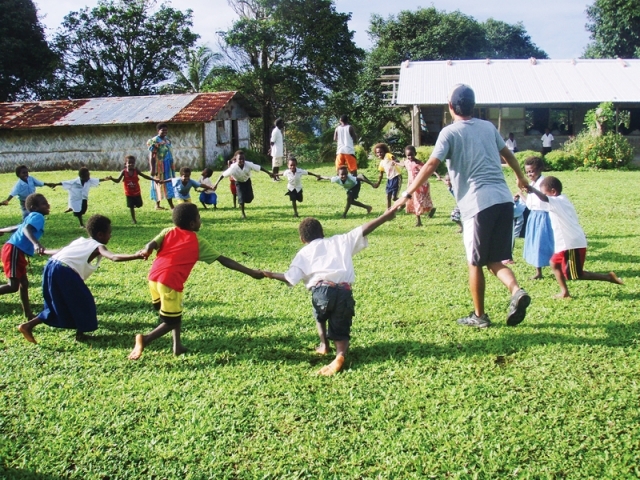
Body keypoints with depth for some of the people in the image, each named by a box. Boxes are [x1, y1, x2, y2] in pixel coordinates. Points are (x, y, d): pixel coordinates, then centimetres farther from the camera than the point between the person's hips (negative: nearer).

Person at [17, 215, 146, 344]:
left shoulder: (80, 241, 27)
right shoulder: (98, 247, 5)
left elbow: (60, 250, 38)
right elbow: (114, 257, -14)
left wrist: (44, 251, 56)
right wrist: (135, 256, -23)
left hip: (51, 266, 8)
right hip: (66, 272, -8)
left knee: (59, 305, 22)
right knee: (84, 302, 11)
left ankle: (28, 325, 19)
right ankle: (80, 334, 20)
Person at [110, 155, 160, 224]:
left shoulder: (136, 171, -11)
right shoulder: (124, 172, -14)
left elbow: (145, 176, -5)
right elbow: (118, 180, -13)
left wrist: (154, 179, -11)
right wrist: (111, 179, -33)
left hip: (137, 192, 2)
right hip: (129, 193, -2)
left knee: (139, 205, 11)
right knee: (131, 206, 2)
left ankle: (134, 205, 46)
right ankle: (133, 219, 13)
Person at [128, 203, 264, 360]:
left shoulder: (168, 232, 17)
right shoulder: (198, 242, 9)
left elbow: (151, 245, -4)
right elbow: (224, 260, 10)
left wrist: (145, 251, 15)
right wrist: (251, 272, 12)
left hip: (154, 277, 5)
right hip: (171, 282, -5)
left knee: (173, 312, 26)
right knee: (172, 321, 9)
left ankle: (177, 345, 20)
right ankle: (145, 339, -13)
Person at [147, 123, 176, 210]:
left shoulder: (167, 140, 12)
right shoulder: (154, 141, -12)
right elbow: (152, 156, -16)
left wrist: (172, 166, 17)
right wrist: (152, 169, -21)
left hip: (168, 165, 8)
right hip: (159, 165, -8)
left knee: (169, 184, 9)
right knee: (159, 184, -4)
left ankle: (171, 205, 13)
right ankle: (157, 205, 1)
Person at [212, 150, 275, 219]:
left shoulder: (248, 165, -33)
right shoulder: (233, 168, -36)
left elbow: (259, 167, -24)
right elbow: (223, 175, -27)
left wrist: (269, 173, -22)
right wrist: (216, 184, -27)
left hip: (247, 181, 2)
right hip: (239, 183, -2)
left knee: (249, 198, -2)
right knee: (241, 197, -14)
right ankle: (243, 214, 6)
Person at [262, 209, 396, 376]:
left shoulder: (303, 253, 20)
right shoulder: (340, 241, 25)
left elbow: (290, 279, 9)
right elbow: (363, 230, 15)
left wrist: (272, 275, 28)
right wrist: (385, 216, 18)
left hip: (322, 290, -1)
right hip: (344, 292, 1)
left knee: (320, 316, 35)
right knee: (341, 330, 14)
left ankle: (324, 345, 28)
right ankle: (341, 354, -15)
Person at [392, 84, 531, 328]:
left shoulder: (450, 132, -2)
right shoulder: (488, 127, 15)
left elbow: (431, 165, -12)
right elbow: (507, 154, 28)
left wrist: (407, 194, -9)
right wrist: (520, 177, 46)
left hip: (478, 204, -5)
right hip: (504, 200, 5)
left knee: (475, 263, 9)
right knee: (494, 260, 14)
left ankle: (479, 316, 17)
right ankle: (516, 290, -11)